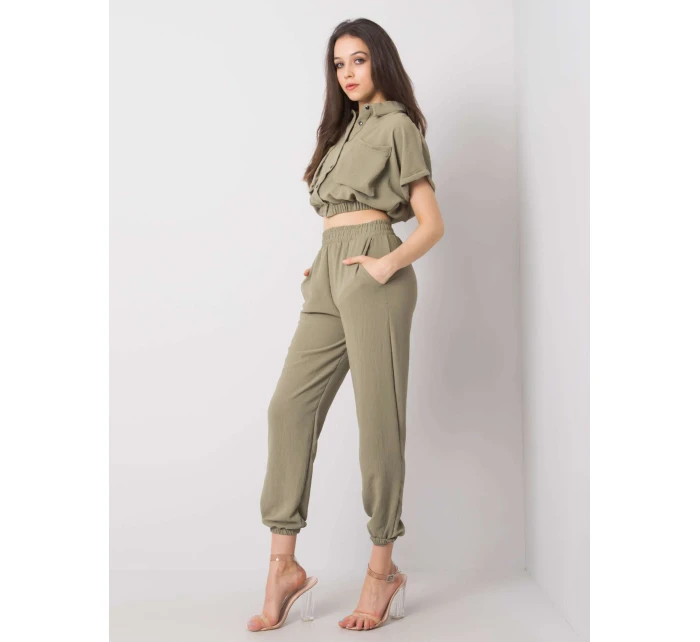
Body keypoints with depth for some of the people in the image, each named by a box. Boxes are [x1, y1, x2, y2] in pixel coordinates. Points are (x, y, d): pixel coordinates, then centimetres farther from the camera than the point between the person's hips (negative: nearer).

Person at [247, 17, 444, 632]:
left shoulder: (397, 125, 4)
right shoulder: (346, 126, 26)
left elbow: (432, 222, -2)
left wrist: (389, 263, -16)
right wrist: (322, 261, 12)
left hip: (372, 272, -7)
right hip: (328, 277, 7)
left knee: (377, 417, -5)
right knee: (290, 405, -4)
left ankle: (383, 569, 6)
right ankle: (285, 568, -1)